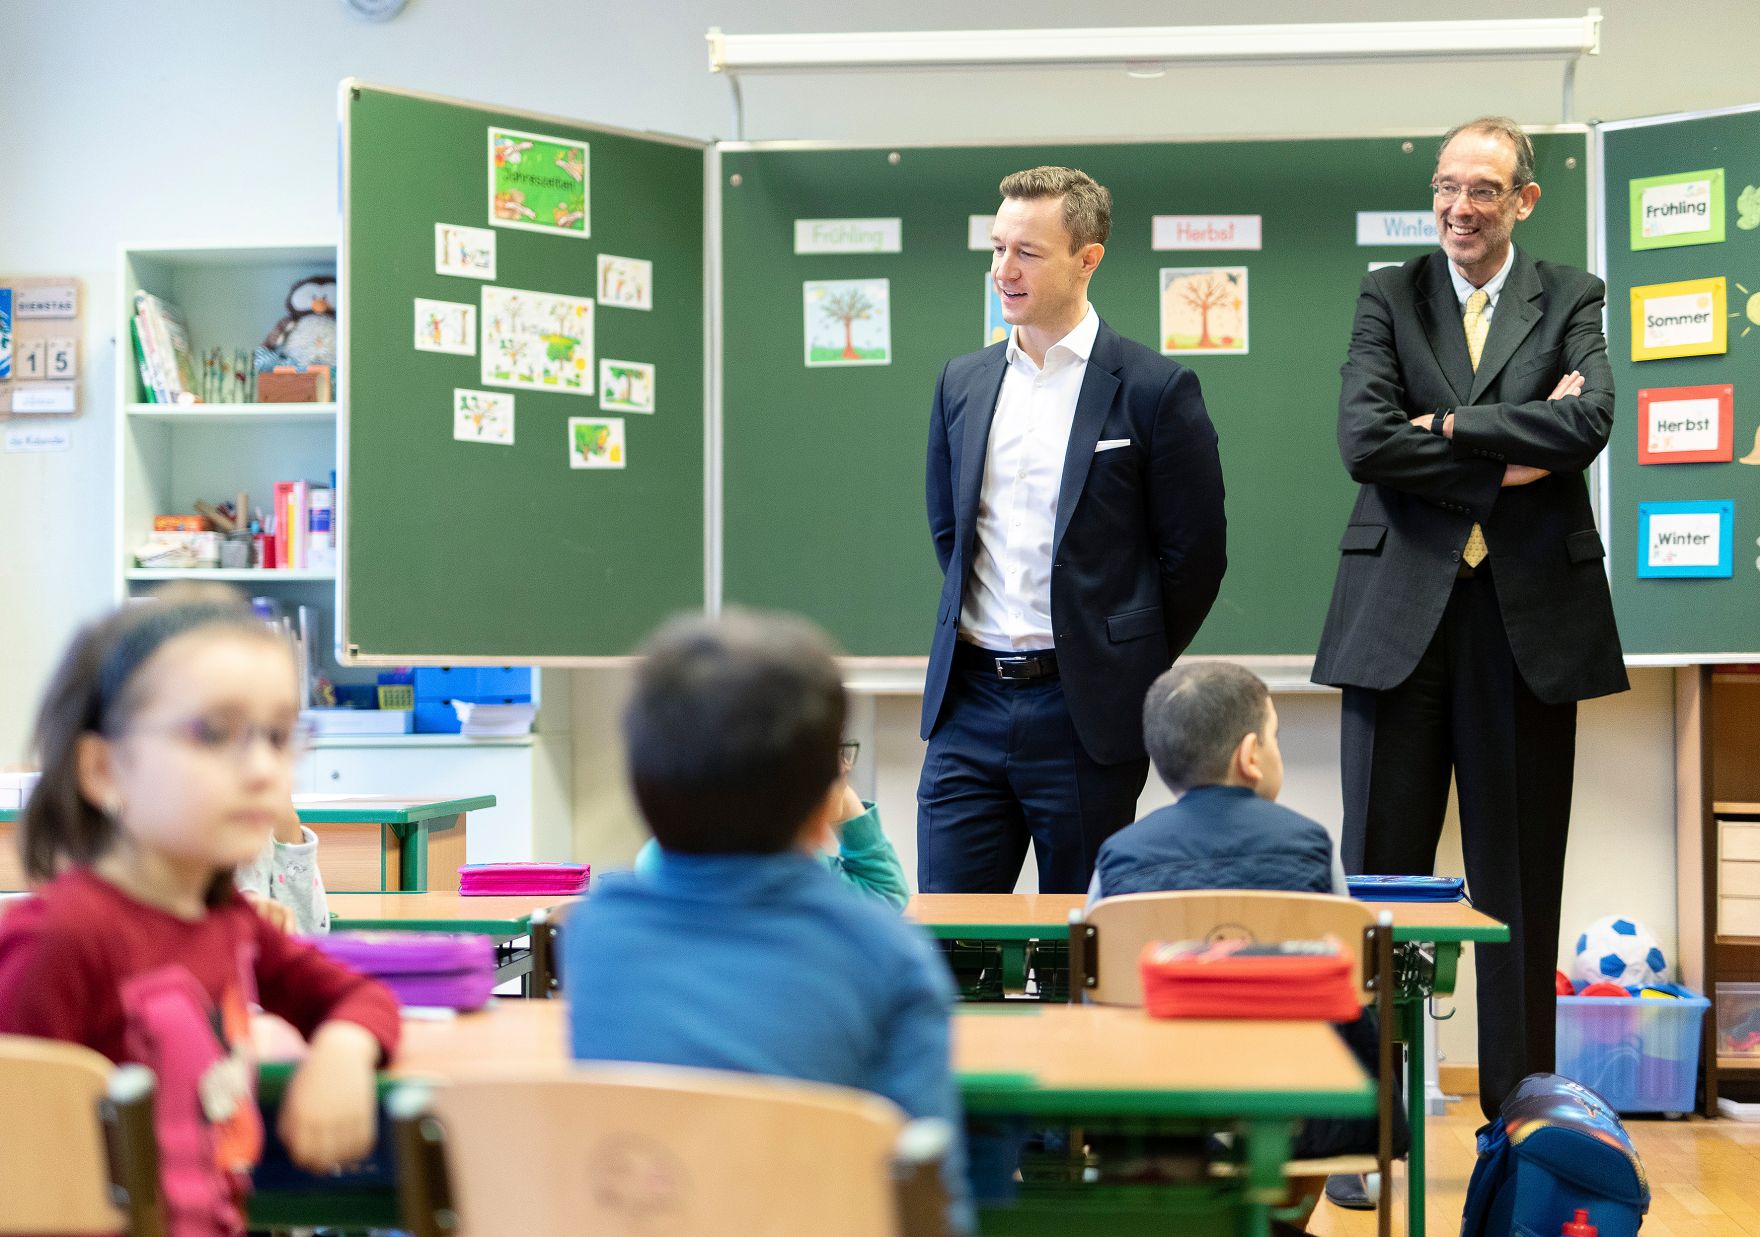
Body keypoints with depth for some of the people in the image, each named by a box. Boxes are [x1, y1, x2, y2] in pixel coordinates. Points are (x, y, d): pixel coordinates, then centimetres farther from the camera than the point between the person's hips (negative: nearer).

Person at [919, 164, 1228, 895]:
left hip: (1084, 711, -4)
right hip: (969, 704, 4)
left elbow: (1195, 552, -3)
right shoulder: (962, 383, 10)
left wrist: (1127, 667, 2)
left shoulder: (1153, 389, -6)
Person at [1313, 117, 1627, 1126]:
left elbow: (1588, 421, -11)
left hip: (1532, 618, 0)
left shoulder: (1570, 299, 9)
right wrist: (1508, 462, -10)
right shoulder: (1388, 298, 8)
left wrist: (1450, 425, -11)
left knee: (1521, 885, 7)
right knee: (1381, 874, 2)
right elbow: (1364, 442, -8)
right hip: (1402, 615, 0)